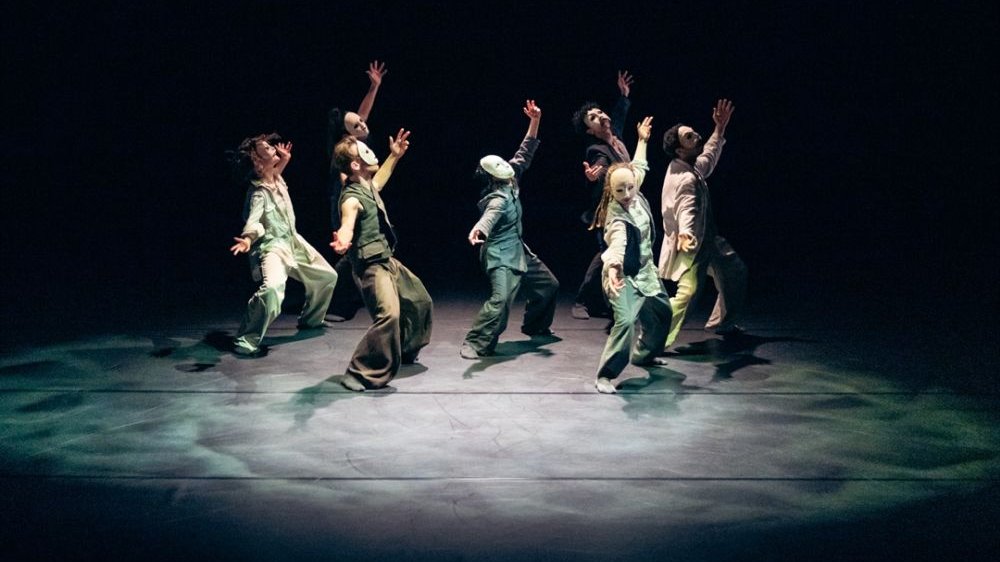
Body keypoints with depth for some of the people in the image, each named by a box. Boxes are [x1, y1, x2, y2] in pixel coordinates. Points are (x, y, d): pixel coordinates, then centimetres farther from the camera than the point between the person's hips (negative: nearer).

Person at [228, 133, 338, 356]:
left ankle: (309, 320, 39)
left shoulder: (277, 179, 3)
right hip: (272, 248, -9)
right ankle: (246, 341, -25)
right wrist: (247, 239, -57)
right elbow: (253, 221, -39)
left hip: (293, 243, 9)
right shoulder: (258, 192, -22)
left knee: (327, 277, 19)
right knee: (272, 289, -35)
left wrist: (285, 160, 19)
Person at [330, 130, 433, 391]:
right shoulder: (352, 198, -22)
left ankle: (405, 351, 44)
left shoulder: (369, 188, 7)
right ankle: (360, 374, -21)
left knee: (420, 302, 24)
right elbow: (347, 225, -44)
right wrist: (342, 241, -65)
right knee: (388, 314, -29)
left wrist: (394, 157, 34)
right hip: (371, 267, -10)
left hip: (388, 261, 10)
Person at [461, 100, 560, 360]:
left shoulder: (511, 182, -2)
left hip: (519, 251, 10)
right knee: (501, 299, -28)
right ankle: (475, 344, -24)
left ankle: (535, 326, 39)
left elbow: (525, 153, 7)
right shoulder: (499, 198, -26)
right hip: (501, 256, -10)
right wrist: (478, 229, -70)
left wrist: (535, 121, 2)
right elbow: (490, 215, -47)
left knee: (549, 285, 20)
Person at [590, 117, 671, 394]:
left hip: (645, 270, 9)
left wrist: (642, 140, 22)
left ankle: (643, 353, 46)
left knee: (662, 312, 23)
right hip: (624, 276, -9)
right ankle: (606, 375, -17)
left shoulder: (636, 195, -10)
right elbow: (616, 245, -54)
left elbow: (639, 167, 12)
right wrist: (612, 268, -73)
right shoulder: (617, 219, -33)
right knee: (626, 321, -26)